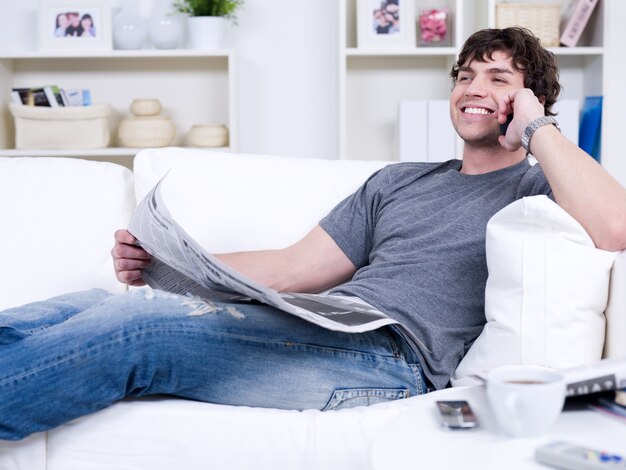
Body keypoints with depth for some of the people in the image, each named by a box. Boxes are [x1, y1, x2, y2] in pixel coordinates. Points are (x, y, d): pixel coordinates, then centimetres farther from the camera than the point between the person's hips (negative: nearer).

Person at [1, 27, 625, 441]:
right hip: (318, 330, 7)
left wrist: (535, 127, -1)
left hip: (389, 357, -6)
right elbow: (295, 268, 21)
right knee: (87, 307, -13)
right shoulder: (397, 182, 28)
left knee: (128, 324, -25)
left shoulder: (536, 187, 11)